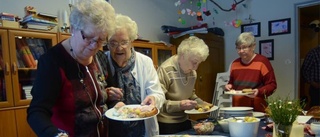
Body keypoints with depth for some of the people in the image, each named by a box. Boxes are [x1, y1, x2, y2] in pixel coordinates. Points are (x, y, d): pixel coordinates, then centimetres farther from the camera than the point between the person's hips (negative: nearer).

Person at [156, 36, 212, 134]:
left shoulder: (192, 72, 2)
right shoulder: (165, 70, -23)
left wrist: (202, 103, 2)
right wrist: (179, 105, -31)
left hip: (184, 120, 7)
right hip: (166, 124, -7)